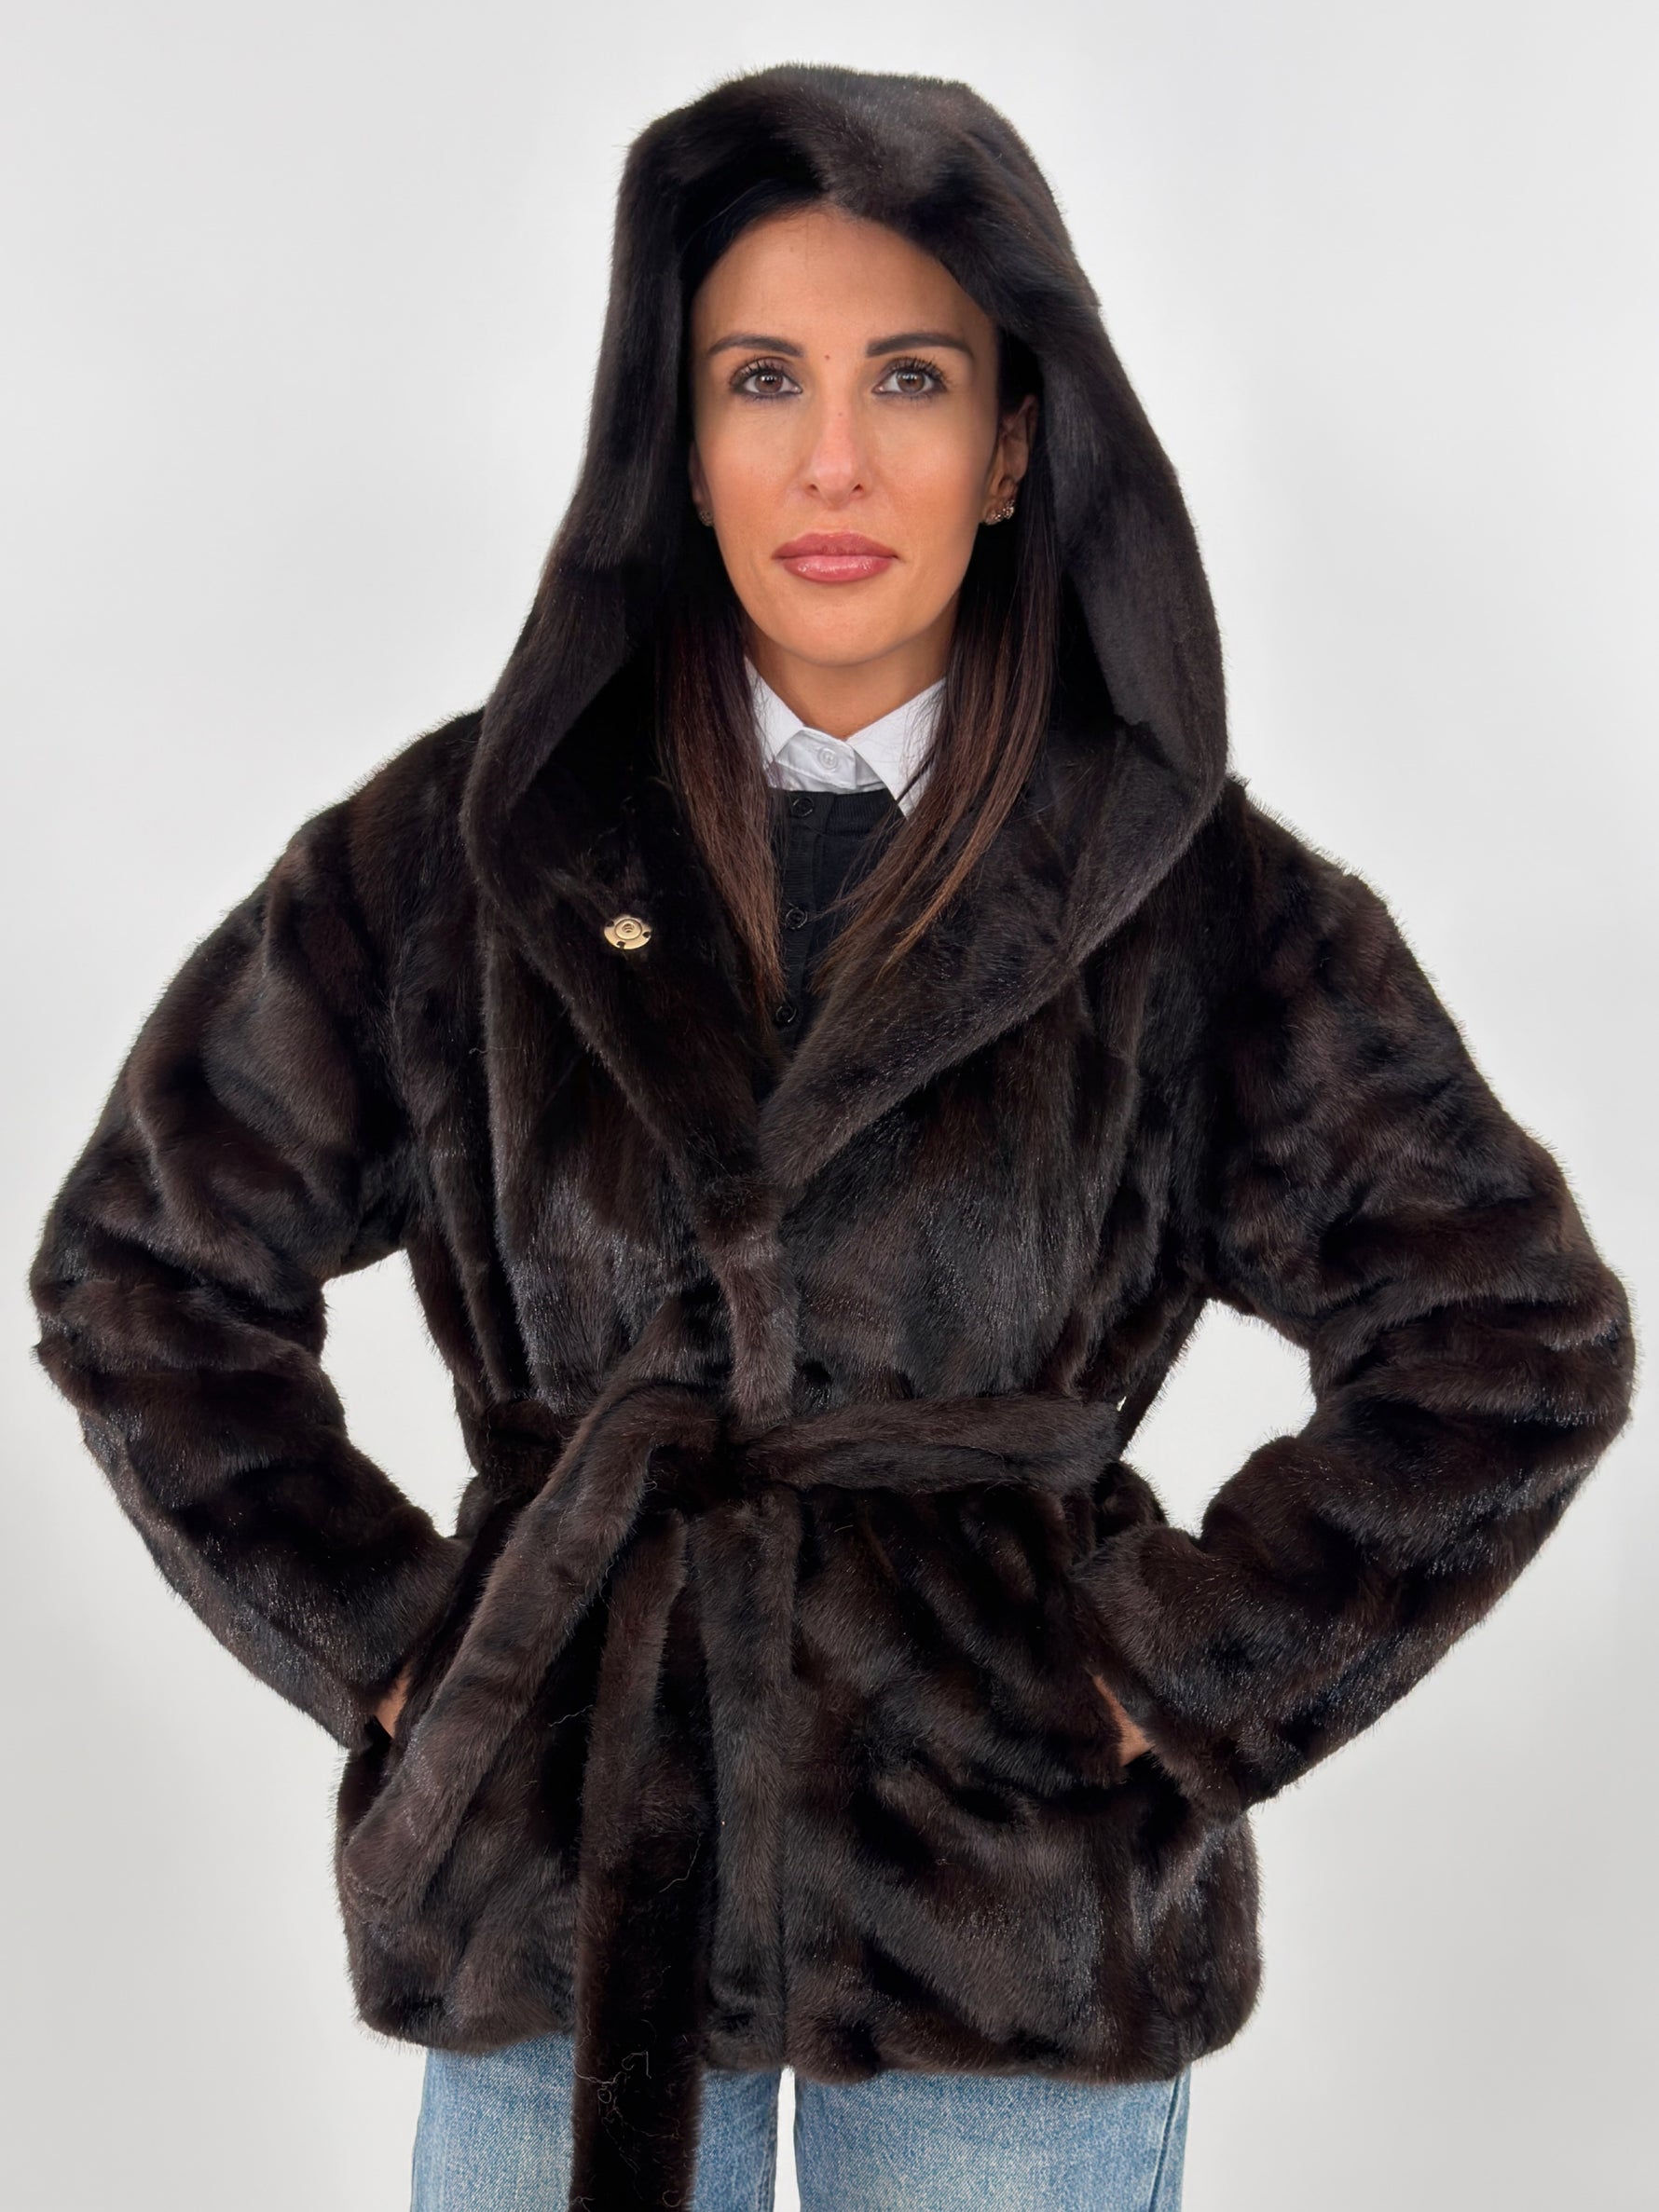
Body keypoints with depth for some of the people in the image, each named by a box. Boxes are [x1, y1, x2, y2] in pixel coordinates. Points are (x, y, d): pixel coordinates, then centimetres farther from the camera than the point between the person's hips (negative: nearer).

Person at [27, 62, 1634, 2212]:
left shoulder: (1201, 903, -5)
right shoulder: (464, 848, -3)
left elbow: (1519, 1337, -1)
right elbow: (138, 1268, 5)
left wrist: (1188, 1671, -4)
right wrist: (381, 1638, 0)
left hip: (1017, 1893, 0)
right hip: (553, 1881, 1)